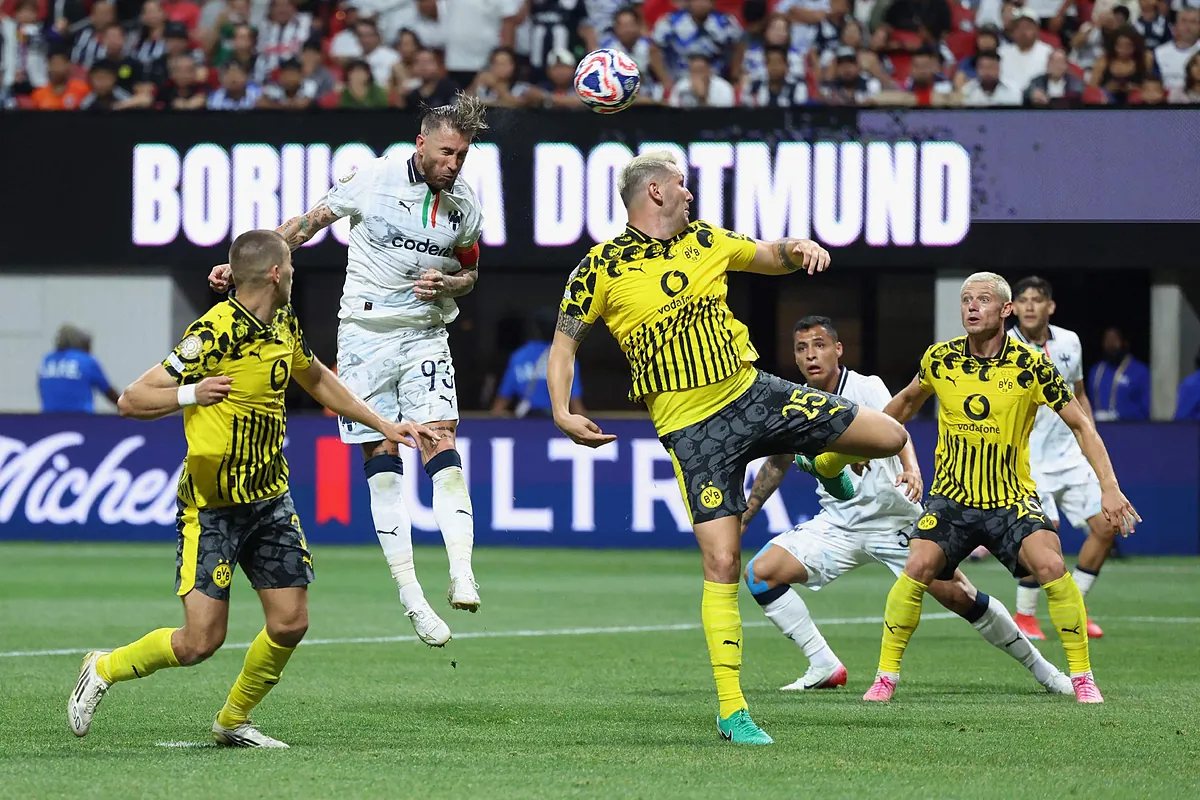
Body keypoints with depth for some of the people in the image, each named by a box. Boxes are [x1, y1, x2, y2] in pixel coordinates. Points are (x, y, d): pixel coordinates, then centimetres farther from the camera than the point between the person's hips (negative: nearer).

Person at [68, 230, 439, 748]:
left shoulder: (284, 323, 5)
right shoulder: (216, 331, -20)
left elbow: (316, 379, 27)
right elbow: (132, 400, -19)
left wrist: (383, 425, 26)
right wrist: (190, 393, -34)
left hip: (270, 498, 7)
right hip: (213, 505, -7)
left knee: (290, 623, 0)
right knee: (200, 642, -9)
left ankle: (233, 720, 22)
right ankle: (103, 670, 16)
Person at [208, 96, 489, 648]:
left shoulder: (463, 205, 3)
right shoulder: (372, 179, -7)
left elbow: (470, 270, 18)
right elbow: (308, 224, 5)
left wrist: (447, 285, -5)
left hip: (425, 334, 1)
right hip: (365, 333, -1)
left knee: (441, 439, -17)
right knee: (381, 459, -3)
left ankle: (461, 575, -26)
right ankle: (411, 597, -1)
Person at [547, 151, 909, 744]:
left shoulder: (705, 240, 9)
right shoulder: (602, 268, -5)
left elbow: (770, 258, 22)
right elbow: (564, 343, 1)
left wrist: (799, 249, -1)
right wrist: (562, 413, -13)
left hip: (753, 394, 5)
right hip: (691, 428, -5)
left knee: (889, 437, -2)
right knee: (722, 565, -14)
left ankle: (826, 463, 35)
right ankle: (731, 712, -6)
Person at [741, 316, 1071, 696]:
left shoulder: (865, 388, -13)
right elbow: (776, 464, 18)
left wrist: (912, 469, -52)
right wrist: (742, 517, 18)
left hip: (894, 520, -5)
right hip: (837, 521, 5)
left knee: (960, 596, -12)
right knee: (759, 573, -11)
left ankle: (1040, 668, 6)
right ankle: (824, 667, -4)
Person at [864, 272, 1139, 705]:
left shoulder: (1031, 365, -10)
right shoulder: (940, 359, -3)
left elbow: (1080, 425, -2)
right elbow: (908, 400, 20)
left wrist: (1109, 487, -10)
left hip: (1012, 498, -2)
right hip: (951, 498, 2)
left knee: (1051, 565, -23)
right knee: (918, 567, -20)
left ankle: (1082, 677, -7)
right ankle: (886, 676, -4)